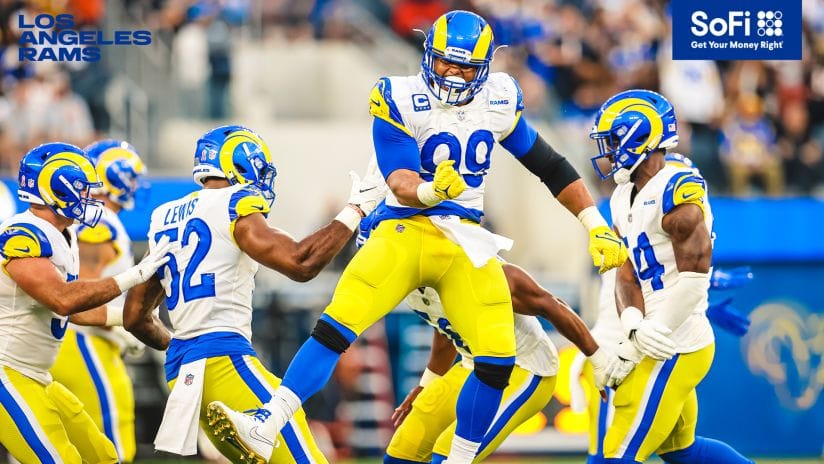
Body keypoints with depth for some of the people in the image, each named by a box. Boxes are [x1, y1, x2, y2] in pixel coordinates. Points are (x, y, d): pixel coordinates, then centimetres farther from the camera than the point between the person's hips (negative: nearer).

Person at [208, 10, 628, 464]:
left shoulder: (499, 101, 4)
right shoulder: (401, 101, -9)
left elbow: (548, 165, 15)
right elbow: (402, 184, -17)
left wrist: (597, 227, 13)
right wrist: (431, 191, -40)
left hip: (466, 241, 3)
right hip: (406, 229, -3)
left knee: (497, 358, -10)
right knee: (337, 325, -19)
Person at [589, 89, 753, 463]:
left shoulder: (676, 193, -17)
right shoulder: (625, 198, 12)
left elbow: (694, 279, -22)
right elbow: (627, 275, 8)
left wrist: (641, 343, -21)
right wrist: (633, 326, -14)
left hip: (676, 348, -10)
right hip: (667, 345, 10)